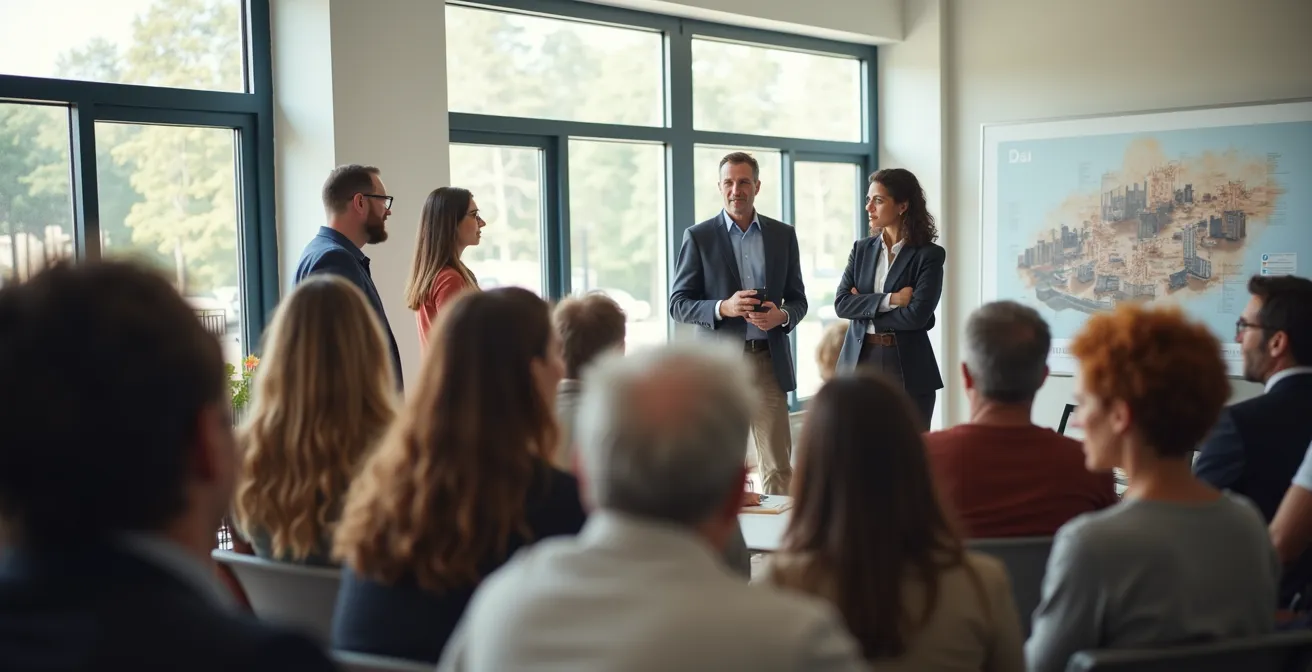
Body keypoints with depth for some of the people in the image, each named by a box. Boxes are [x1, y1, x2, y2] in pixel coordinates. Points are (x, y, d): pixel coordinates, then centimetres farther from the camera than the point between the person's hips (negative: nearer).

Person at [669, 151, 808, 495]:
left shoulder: (783, 235, 9)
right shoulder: (698, 237, 2)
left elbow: (798, 299, 13)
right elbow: (678, 304, 0)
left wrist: (781, 316, -10)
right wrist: (723, 308, -17)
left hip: (769, 359, 2)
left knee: (778, 463, 0)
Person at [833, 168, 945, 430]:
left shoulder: (929, 255, -5)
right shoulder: (861, 249, 9)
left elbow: (917, 315, -15)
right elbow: (841, 303, -2)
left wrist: (865, 310, -7)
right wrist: (889, 300, -14)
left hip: (908, 368, -4)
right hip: (860, 361, 4)